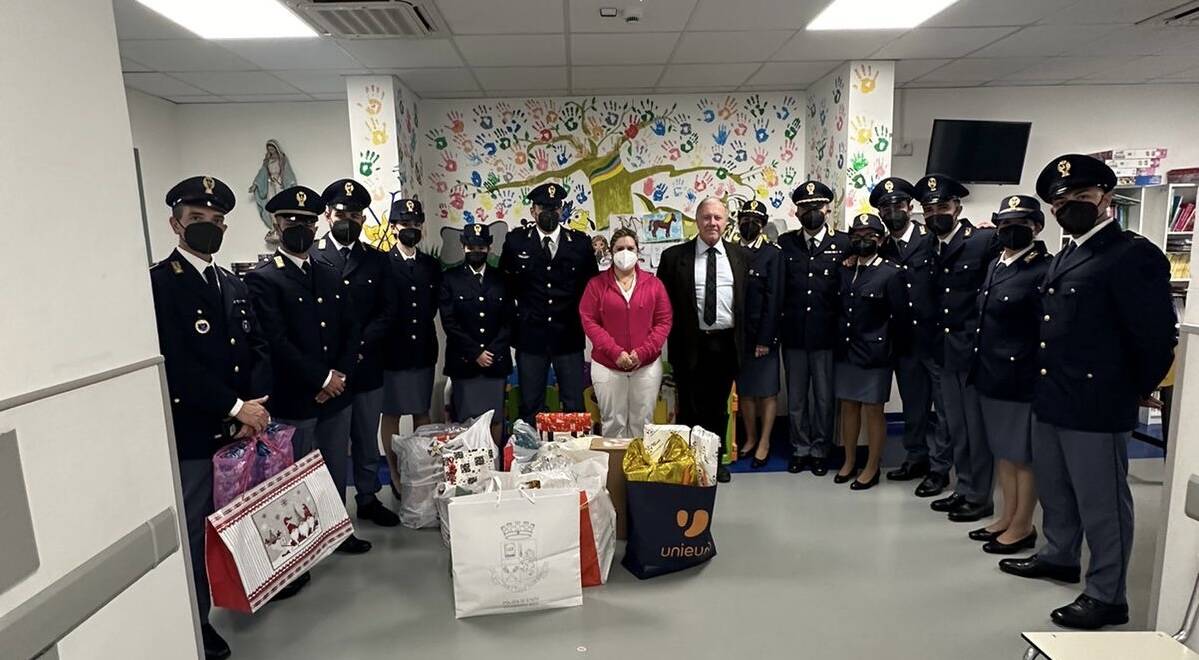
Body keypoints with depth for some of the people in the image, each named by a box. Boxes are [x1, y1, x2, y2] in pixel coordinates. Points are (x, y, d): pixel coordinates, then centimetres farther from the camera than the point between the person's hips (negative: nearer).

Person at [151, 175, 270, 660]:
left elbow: (257, 348, 9)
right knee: (194, 530, 6)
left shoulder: (233, 285, 14)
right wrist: (235, 407, -16)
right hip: (191, 434, -6)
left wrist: (257, 403, -7)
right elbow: (175, 363, -17)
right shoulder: (157, 283, -8)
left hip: (240, 428, 6)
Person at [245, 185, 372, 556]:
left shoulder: (331, 277, 13)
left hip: (336, 396, 6)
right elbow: (276, 341, -16)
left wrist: (340, 377, -5)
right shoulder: (262, 279, -7)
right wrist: (321, 380, -15)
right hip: (294, 400, -5)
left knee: (336, 471, 15)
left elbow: (352, 331, 10)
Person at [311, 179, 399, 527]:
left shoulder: (376, 260, 9)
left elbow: (387, 312, 3)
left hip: (367, 366, 3)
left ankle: (368, 498, 28)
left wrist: (359, 345, -11)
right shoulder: (311, 257, -1)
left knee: (367, 439, 14)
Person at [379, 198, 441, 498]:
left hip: (423, 352, 4)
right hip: (392, 353, -4)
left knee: (423, 414, 12)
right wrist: (382, 340, -5)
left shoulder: (432, 266, 8)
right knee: (391, 415, 7)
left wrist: (424, 333, 4)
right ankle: (395, 477, 18)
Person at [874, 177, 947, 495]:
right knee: (913, 406, 17)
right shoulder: (881, 251, 7)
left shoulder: (933, 239, -6)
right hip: (905, 343, 4)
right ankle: (916, 459, 31)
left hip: (936, 338, -4)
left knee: (942, 407, 6)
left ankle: (939, 468, 17)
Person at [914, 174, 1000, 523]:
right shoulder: (930, 250, 10)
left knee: (977, 426, 3)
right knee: (956, 427, 15)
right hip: (946, 351, 6)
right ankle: (963, 489, 27)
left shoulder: (986, 240, -9)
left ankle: (980, 497, 16)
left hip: (976, 349, -6)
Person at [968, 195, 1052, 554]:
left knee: (1023, 455, 6)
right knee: (1003, 451, 17)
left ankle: (1023, 526, 21)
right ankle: (1008, 517, 31)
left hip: (1022, 379, -8)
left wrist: (1042, 378, -17)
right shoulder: (995, 266, 10)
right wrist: (981, 368, 14)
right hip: (991, 376, 8)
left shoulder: (1045, 270, -14)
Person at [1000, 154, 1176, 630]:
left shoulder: (1134, 255, -13)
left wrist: (1136, 391, -3)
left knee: (1101, 503, 5)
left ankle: (1107, 596, 20)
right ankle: (1059, 557, 42)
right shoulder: (1063, 259, 14)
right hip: (1050, 401, 8)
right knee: (1055, 491, 22)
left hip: (1096, 406, -8)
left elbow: (1157, 335, -15)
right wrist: (1046, 387, 13)